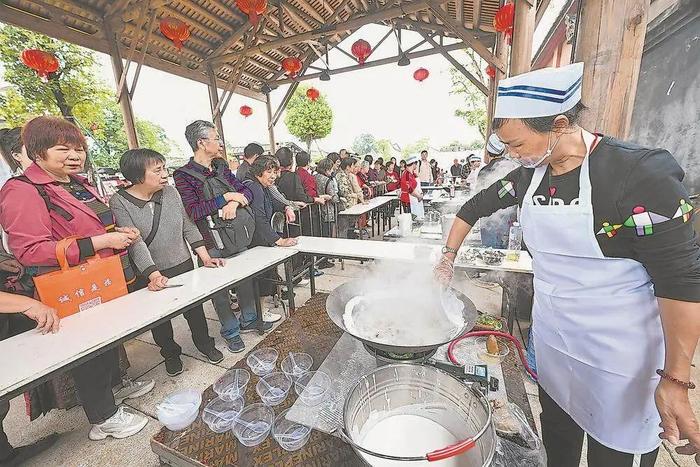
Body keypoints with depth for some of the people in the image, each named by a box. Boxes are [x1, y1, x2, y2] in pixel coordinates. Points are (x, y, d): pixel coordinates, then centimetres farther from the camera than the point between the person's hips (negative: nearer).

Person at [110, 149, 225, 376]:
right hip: (149, 276, -2)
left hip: (183, 266, 2)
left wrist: (205, 257, -5)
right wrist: (154, 275, -31)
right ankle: (170, 353, 42)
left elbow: (188, 226, 1)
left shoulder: (171, 192, -3)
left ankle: (204, 343, 39)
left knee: (194, 309, 15)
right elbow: (135, 242, -22)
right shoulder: (119, 203, -13)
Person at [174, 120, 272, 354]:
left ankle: (249, 319, 37)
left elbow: (246, 191, 7)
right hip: (214, 244, -5)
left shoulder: (222, 168, 9)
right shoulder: (184, 175, -9)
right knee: (219, 288, 9)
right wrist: (227, 197, -17)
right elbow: (193, 210, -18)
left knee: (246, 278, 16)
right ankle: (231, 331, 28)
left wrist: (235, 202, -14)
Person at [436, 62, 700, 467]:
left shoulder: (641, 174, -20)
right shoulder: (529, 176, -2)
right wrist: (448, 257, 8)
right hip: (551, 341, 6)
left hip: (620, 358, -5)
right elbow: (474, 207, 11)